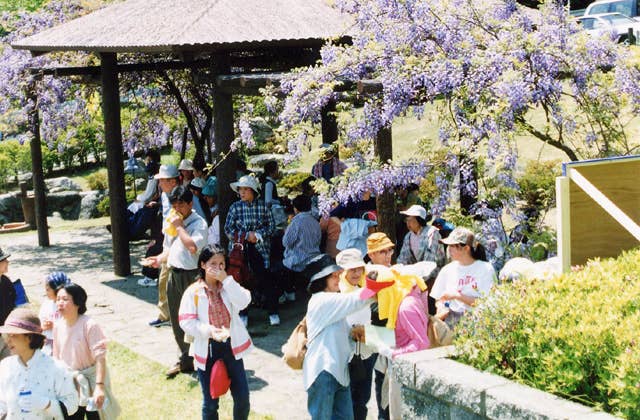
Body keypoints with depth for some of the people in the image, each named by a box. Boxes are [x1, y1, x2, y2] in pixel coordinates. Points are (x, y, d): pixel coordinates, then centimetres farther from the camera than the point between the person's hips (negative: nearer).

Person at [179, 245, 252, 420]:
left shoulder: (229, 286, 5)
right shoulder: (193, 291, -5)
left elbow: (244, 302, -13)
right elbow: (186, 321, -11)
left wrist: (226, 279, -17)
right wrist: (209, 330, -23)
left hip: (231, 347, 2)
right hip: (207, 349, -2)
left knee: (242, 397, 5)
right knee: (210, 401, 9)